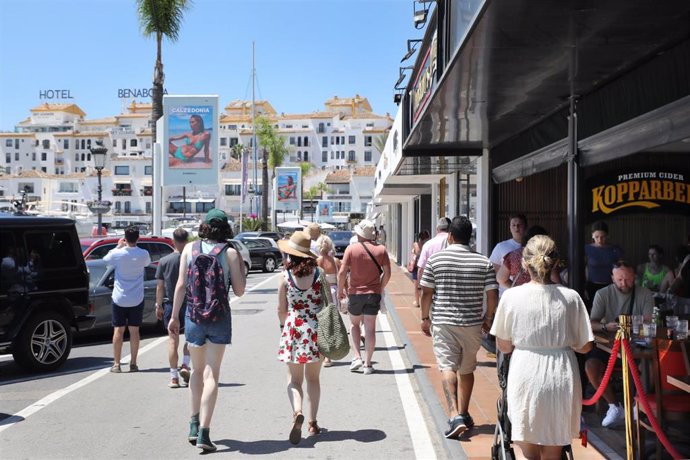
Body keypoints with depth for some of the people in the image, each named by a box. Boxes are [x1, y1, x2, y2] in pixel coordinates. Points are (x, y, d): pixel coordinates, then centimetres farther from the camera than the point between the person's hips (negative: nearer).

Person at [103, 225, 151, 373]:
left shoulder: (118, 254, -13)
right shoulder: (143, 254, -9)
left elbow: (105, 259, 8)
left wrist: (118, 246, 15)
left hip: (119, 298, -1)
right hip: (136, 299, 1)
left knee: (118, 330, 6)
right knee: (134, 330, 8)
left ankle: (116, 364, 7)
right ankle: (133, 364, 10)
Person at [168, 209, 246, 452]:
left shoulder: (190, 248, 1)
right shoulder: (230, 253, -5)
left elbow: (181, 284, -3)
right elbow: (239, 290, -4)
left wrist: (174, 315, 3)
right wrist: (241, 266, 9)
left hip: (193, 315, 2)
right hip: (219, 316, -2)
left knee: (197, 370, 20)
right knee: (211, 374, 0)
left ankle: (194, 425, 22)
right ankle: (204, 432, -5)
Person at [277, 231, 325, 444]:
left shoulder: (286, 276, -6)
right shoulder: (318, 273, -2)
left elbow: (281, 309, -2)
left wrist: (284, 326, 17)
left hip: (293, 329, -2)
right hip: (316, 330, 2)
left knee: (294, 379, 8)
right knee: (313, 378, 15)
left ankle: (297, 412, -19)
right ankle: (313, 423, 19)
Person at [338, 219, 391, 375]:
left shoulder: (351, 249, -8)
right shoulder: (381, 249, -2)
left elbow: (342, 272, -12)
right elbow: (387, 273, -2)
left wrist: (340, 290, 1)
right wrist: (380, 289, 12)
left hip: (355, 293, -1)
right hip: (373, 293, 1)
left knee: (354, 324, 20)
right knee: (370, 328, 6)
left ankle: (357, 357, 9)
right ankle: (367, 365, 8)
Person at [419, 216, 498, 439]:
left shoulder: (435, 258, -4)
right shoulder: (483, 262, -1)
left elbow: (427, 293, -2)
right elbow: (493, 295, -2)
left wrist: (425, 317, 10)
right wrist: (488, 318, 14)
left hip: (443, 322, -2)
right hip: (472, 322, 2)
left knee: (447, 367, -4)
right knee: (467, 369, 16)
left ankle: (455, 416, -19)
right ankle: (464, 414, 26)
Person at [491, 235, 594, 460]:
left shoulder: (511, 296, -9)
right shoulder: (571, 297, -6)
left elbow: (503, 346, -1)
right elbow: (584, 346, 1)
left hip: (525, 376, -1)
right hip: (561, 379, 2)